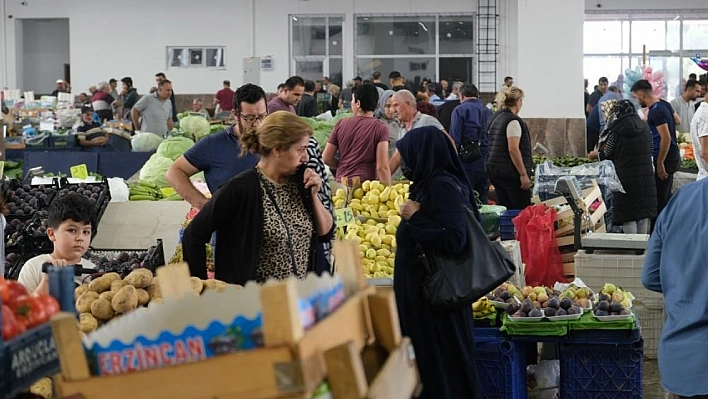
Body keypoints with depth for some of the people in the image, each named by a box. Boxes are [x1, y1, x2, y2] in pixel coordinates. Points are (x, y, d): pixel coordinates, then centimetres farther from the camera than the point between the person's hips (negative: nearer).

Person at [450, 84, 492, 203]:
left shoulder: (459, 110, -2)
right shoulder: (488, 112, 14)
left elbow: (454, 139, -9)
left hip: (467, 163, -5)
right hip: (485, 165, 5)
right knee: (483, 201, 9)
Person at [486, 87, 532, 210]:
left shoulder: (496, 118, 15)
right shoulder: (513, 121, -13)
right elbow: (513, 149, -20)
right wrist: (523, 174, -18)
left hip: (494, 169, 9)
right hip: (510, 172, -9)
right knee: (523, 210, -7)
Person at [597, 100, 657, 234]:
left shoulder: (616, 131, -11)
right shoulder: (645, 128, 3)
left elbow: (606, 155, 0)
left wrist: (596, 154, 23)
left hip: (626, 180, -5)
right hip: (646, 180, 5)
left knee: (628, 218, 1)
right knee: (644, 217, 13)